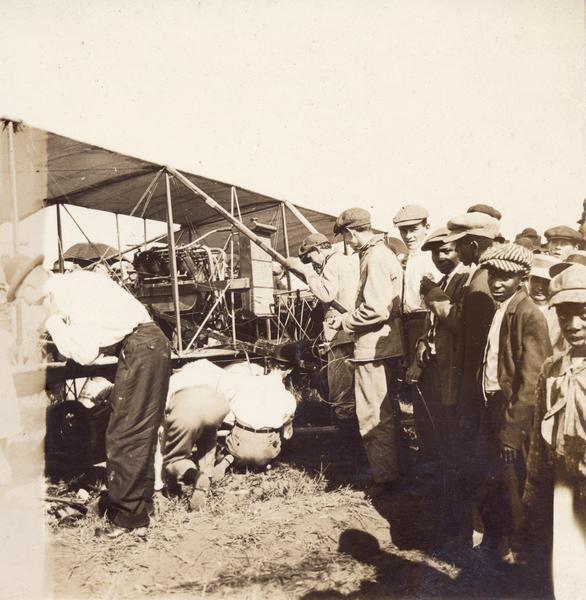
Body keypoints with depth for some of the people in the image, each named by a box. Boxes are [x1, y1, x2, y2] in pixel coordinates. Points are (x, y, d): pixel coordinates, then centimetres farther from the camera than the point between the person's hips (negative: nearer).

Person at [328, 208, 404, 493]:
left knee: (373, 415, -2)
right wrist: (348, 317, 11)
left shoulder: (375, 258, -18)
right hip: (384, 344, 11)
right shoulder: (383, 253, 14)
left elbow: (376, 310, -25)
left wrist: (345, 321, -12)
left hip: (373, 348, -11)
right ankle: (389, 468, 32)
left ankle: (384, 477, 7)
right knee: (386, 411, 19)